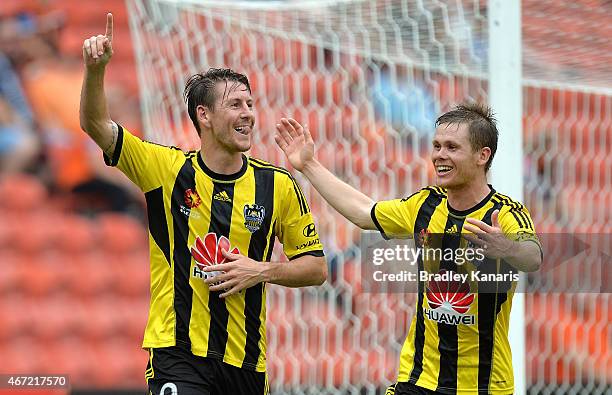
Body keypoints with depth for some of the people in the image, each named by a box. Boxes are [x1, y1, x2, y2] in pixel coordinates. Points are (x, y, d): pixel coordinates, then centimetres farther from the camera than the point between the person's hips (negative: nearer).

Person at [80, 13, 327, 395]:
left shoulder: (279, 185, 2)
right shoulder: (168, 168, -1)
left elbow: (316, 267, 9)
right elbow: (97, 125, -6)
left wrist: (263, 271, -9)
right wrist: (95, 69, -23)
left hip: (245, 360, 3)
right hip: (177, 352, -3)